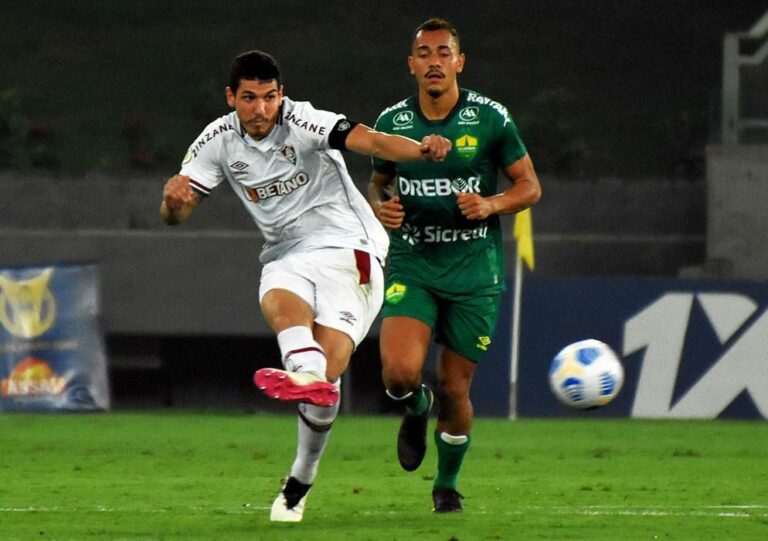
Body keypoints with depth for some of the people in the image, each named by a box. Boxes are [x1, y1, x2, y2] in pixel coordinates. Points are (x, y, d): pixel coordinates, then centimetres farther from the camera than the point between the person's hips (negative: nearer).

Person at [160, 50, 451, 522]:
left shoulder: (302, 122, -13)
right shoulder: (219, 141, 2)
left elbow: (366, 140, -28)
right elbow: (175, 215, 3)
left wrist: (420, 149, -48)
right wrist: (174, 197, -23)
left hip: (345, 248, -4)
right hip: (286, 257, 4)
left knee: (326, 376, -15)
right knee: (279, 301, -34)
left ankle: (300, 480, 0)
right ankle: (307, 373, -64)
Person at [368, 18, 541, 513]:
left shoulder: (490, 118, -3)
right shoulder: (392, 122, 2)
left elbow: (530, 186, 3)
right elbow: (379, 183, 19)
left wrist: (491, 204, -16)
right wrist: (381, 207, -4)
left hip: (474, 271, -1)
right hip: (411, 267, 1)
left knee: (455, 387, 2)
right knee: (401, 373, -21)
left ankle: (447, 483, 27)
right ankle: (416, 408, 17)